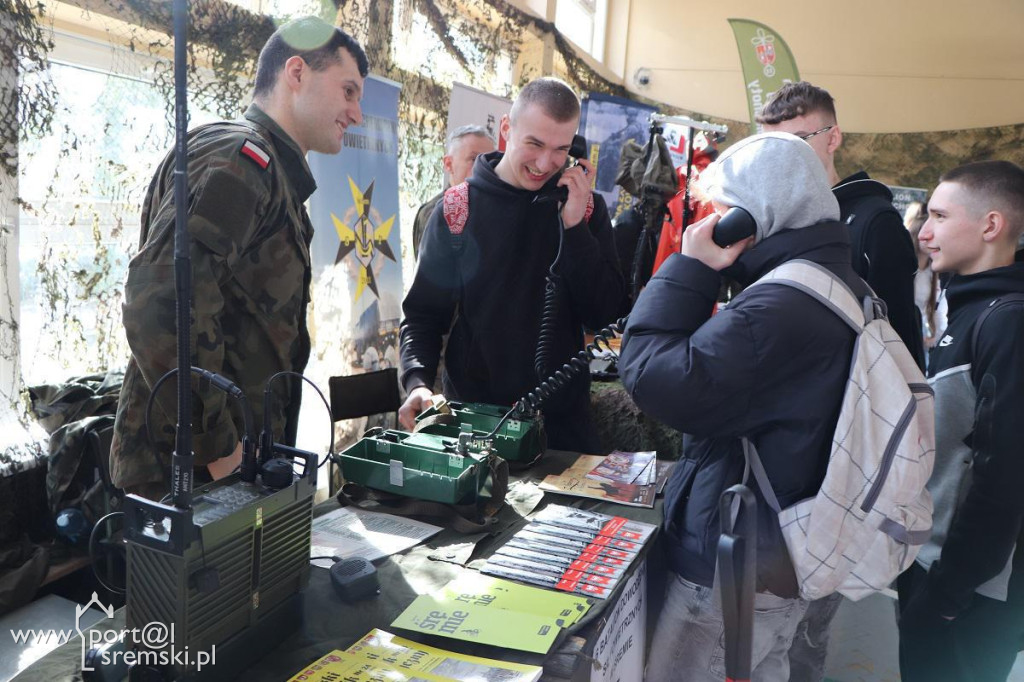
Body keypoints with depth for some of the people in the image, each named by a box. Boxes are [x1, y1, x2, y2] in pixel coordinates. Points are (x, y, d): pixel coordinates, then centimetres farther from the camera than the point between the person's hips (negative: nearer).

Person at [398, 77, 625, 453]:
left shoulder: (586, 207, -1)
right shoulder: (458, 207, -4)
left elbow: (605, 315, -7)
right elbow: (424, 313, -2)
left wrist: (575, 226, -16)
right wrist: (417, 382, -19)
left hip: (562, 416, 1)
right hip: (471, 408, -1)